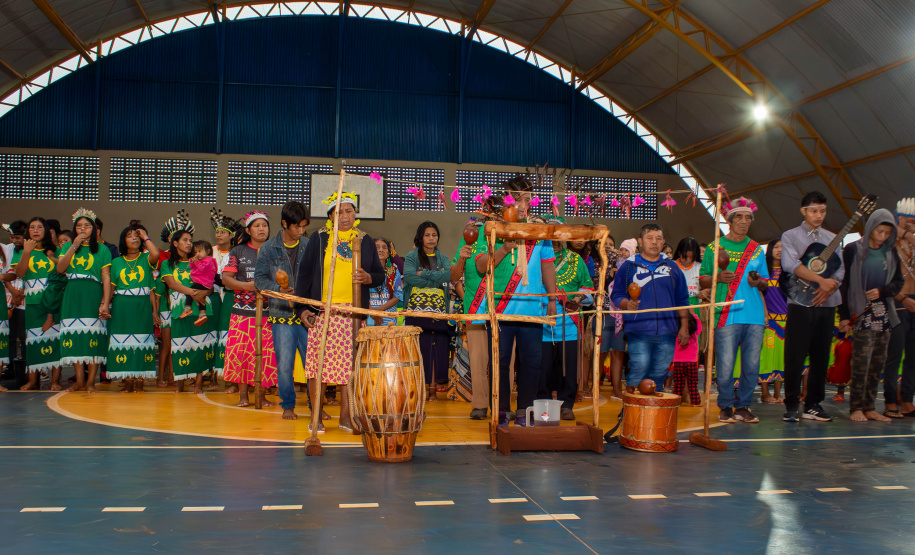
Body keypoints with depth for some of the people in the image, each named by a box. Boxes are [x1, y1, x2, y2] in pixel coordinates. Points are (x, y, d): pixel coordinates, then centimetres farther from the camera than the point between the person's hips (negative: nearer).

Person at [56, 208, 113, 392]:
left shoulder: (102, 250, 7)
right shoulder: (67, 247, 16)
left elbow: (106, 278, -1)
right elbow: (60, 269, -1)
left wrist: (105, 303, -11)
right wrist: (74, 246, -6)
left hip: (93, 296, -3)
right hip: (72, 296, 3)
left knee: (93, 336, -6)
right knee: (74, 335, -1)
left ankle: (91, 381, 0)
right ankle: (79, 381, 6)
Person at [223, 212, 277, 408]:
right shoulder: (238, 251, 9)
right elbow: (226, 278, 2)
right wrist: (248, 285, -13)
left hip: (269, 312, 0)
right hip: (243, 310, 0)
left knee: (267, 353, -2)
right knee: (240, 351, -2)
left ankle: (262, 395, 9)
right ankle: (243, 394, 10)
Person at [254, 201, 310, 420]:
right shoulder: (269, 248, 4)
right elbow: (259, 278, 4)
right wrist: (278, 289, -12)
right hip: (281, 314, -1)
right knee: (284, 364, 1)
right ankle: (288, 405, 17)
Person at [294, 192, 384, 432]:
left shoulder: (365, 241, 13)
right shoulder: (319, 240, 6)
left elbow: (380, 275, 16)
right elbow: (304, 274, 5)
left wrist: (368, 277, -7)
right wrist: (302, 308, -2)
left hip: (354, 312, 2)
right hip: (322, 311, -2)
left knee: (351, 363, 2)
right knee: (320, 361, -2)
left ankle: (346, 415, 12)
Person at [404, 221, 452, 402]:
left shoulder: (443, 258, 15)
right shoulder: (412, 256, 8)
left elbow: (448, 275, -6)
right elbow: (409, 276, -12)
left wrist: (424, 274, -10)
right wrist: (436, 279, -9)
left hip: (438, 310, 2)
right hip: (416, 309, -2)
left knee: (437, 349, -1)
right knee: (418, 349, -4)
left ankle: (433, 388, 4)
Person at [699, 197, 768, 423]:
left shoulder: (757, 249, 16)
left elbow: (765, 285, 20)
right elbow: (702, 281, 7)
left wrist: (758, 282, -3)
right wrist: (718, 278, -13)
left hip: (755, 315, 3)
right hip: (727, 315, -3)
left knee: (752, 365, 3)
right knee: (725, 365, -5)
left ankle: (743, 407, 16)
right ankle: (726, 407, 11)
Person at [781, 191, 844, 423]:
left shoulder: (832, 238, 16)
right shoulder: (790, 236, 4)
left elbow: (840, 271, 7)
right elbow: (790, 264, -13)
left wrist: (829, 287, -13)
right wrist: (821, 280, -20)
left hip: (826, 304, 4)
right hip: (800, 304, -4)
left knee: (821, 357, 6)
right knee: (795, 357, -4)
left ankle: (813, 404, 14)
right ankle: (791, 406, 3)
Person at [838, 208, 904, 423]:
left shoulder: (890, 252, 11)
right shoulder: (853, 250, -2)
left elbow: (899, 282, 13)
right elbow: (844, 283, -4)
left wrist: (881, 291, -9)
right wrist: (844, 315, -8)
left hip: (884, 313, 5)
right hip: (861, 314, -5)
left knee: (878, 362, 5)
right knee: (861, 361, -10)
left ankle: (869, 407, 12)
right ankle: (856, 408, -3)